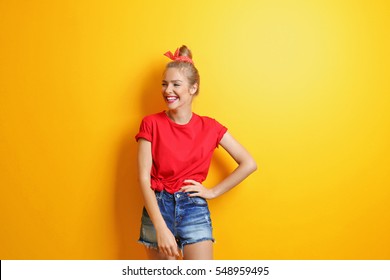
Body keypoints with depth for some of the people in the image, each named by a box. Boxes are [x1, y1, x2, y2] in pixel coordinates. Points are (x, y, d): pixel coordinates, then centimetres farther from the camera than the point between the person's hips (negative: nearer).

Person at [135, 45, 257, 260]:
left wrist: (213, 192, -1)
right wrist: (161, 228, -16)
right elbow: (144, 178, -8)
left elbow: (249, 164, 4)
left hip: (194, 209, 0)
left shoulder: (209, 127, 2)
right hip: (158, 207, 0)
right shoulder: (151, 124, -2)